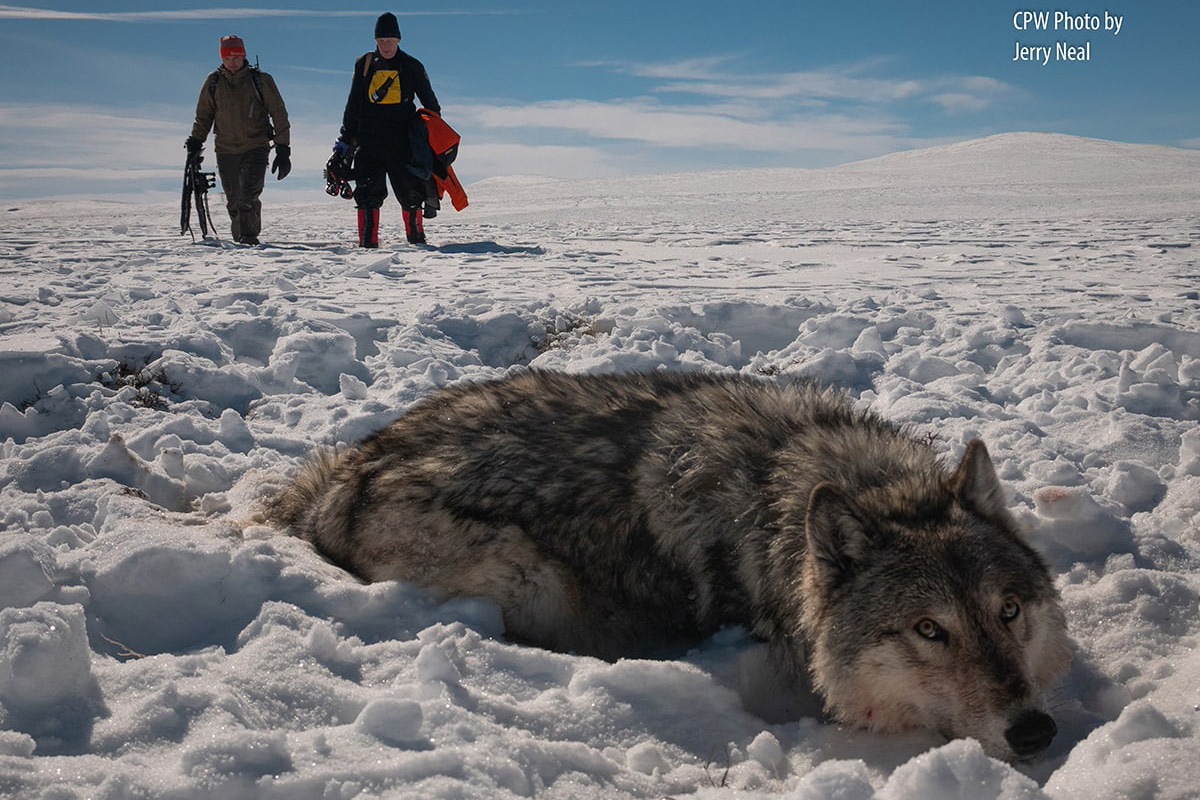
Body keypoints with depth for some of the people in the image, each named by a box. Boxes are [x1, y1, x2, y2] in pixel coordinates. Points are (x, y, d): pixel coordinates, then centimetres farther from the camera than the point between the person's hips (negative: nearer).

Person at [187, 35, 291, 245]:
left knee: (248, 196, -19)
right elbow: (203, 115, 17)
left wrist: (283, 149, -5)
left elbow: (279, 115, 0)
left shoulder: (261, 80, -3)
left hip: (256, 148, -3)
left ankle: (250, 236, -16)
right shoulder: (213, 82, 5)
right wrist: (196, 140, 4)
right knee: (234, 200, 5)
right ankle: (240, 238, 16)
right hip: (225, 150, 3)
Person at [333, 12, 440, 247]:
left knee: (410, 192, 0)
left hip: (402, 140, -1)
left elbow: (430, 102, 14)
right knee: (368, 192, -6)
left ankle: (416, 237, 17)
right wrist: (346, 138, 11)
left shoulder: (412, 66, 7)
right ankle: (368, 242, -4)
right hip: (369, 141, 1)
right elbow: (353, 105, 15)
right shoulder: (364, 65, 10)